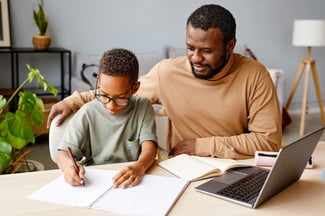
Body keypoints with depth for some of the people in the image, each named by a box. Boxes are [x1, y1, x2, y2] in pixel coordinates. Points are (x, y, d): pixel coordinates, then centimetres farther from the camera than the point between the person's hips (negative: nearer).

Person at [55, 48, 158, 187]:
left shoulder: (143, 107, 1)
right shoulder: (88, 113, -3)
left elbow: (149, 146, -9)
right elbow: (63, 153, -6)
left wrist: (140, 167, -30)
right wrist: (68, 165, -29)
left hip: (130, 184, 0)